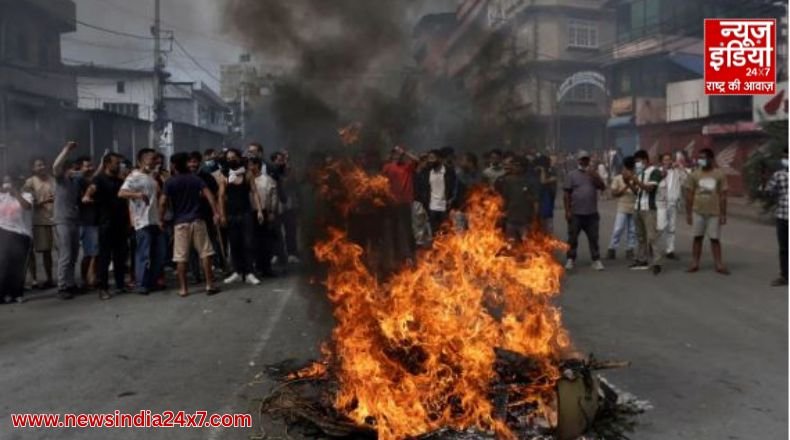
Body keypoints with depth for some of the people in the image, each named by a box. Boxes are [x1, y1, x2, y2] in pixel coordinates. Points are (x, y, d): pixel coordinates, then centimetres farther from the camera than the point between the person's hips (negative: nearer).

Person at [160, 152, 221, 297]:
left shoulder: (170, 182, 0)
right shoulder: (195, 179, 5)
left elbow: (163, 202, -8)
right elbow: (208, 195, -6)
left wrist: (161, 219, 4)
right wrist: (216, 213, -8)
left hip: (180, 223, -1)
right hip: (197, 220, 1)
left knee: (181, 257, 3)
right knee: (205, 253, 4)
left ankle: (183, 288, 6)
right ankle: (210, 285, 2)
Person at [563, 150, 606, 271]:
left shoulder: (593, 174, 12)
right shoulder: (571, 175, 1)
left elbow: (602, 186, 0)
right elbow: (567, 194, -3)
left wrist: (595, 176, -13)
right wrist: (567, 211, -8)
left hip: (592, 213, 3)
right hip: (576, 213, -3)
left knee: (594, 238, 4)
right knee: (573, 238, 4)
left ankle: (596, 260, 8)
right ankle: (571, 260, 15)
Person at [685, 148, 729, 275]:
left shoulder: (720, 175, -1)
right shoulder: (694, 175, 2)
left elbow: (723, 196, 0)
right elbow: (689, 195, 3)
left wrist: (723, 214, -3)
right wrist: (688, 213, 0)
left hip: (714, 213, -1)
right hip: (698, 212, 1)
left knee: (715, 239, 5)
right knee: (697, 238, 7)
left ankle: (719, 264, 11)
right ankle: (694, 264, 11)